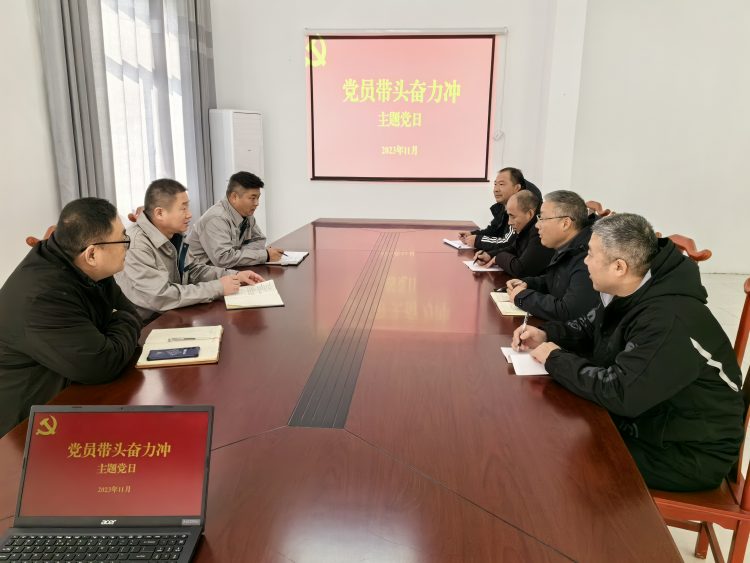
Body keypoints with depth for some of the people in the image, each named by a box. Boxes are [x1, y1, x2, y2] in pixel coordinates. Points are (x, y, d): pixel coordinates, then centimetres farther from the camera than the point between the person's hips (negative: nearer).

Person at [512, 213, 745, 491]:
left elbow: (620, 393, -35)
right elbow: (589, 327, 14)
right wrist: (547, 334, -6)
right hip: (643, 419, 8)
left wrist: (556, 359, -22)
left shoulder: (670, 320, -32)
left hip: (687, 454, -8)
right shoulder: (626, 293, -3)